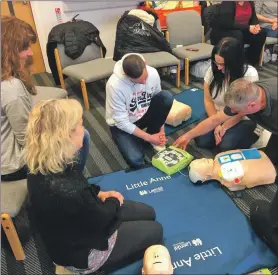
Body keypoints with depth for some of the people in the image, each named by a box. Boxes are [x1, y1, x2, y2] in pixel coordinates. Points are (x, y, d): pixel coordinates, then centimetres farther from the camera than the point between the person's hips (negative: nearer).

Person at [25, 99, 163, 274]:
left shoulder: (43, 166, -15)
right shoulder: (65, 191, -43)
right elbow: (103, 223, -25)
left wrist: (100, 194, -6)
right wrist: (113, 201, -6)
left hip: (81, 221, 8)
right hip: (83, 253, -8)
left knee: (148, 213, 15)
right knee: (155, 231, 8)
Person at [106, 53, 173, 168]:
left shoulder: (153, 73, -19)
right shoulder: (115, 85, -32)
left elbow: (160, 102, -4)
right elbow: (122, 122, -25)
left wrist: (161, 131, -10)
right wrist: (149, 138, -22)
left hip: (143, 115, 4)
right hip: (122, 125, -3)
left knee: (167, 96, -24)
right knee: (135, 160, -25)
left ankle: (154, 134, -2)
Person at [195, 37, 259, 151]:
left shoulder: (250, 74, -21)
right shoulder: (213, 70, -14)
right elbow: (208, 100, -6)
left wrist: (224, 127, -19)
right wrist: (216, 125, -15)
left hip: (242, 119, -3)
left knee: (225, 146, -24)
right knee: (201, 141, -18)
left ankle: (252, 136, 6)